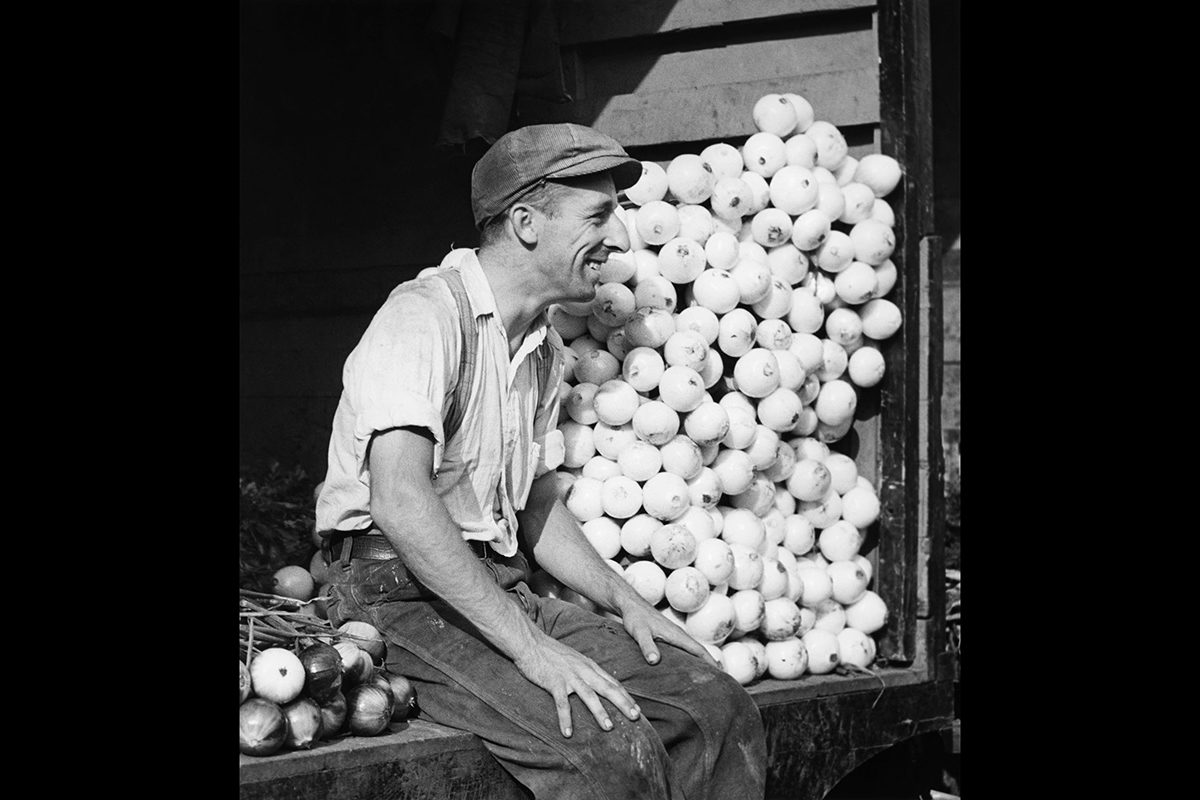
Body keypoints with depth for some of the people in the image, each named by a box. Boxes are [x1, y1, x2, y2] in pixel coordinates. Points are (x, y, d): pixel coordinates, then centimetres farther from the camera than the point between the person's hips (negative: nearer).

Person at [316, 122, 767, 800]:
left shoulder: (543, 348, 16)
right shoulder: (425, 316, -14)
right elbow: (399, 499, -27)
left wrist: (624, 600, 7)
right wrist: (531, 647, -30)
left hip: (503, 595, 9)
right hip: (401, 594, -9)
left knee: (721, 711, -8)